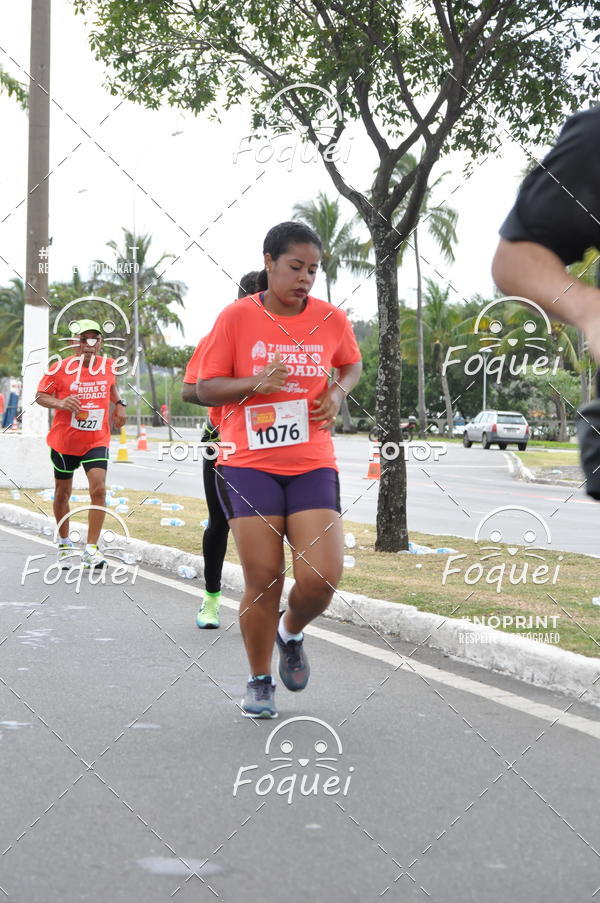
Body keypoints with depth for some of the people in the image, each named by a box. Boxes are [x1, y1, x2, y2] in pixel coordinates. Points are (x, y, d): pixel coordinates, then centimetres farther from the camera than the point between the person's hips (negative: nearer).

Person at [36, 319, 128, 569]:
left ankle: (91, 549, -10)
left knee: (98, 489, -16)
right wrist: (61, 403, -23)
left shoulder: (108, 365, -1)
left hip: (97, 441, 1)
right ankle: (64, 544, 33)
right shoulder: (61, 368, -11)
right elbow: (40, 396, -4)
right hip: (64, 441, -1)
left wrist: (119, 404, 5)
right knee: (62, 493, 12)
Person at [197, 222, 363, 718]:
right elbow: (206, 388, 1)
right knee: (263, 579, -2)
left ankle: (291, 634, 25)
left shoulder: (332, 319, 4)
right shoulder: (236, 318, -3)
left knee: (321, 578, -10)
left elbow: (352, 364, 24)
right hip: (249, 463, -2)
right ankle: (259, 682, 19)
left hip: (313, 465, 2)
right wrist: (256, 383, -17)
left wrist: (338, 392, 2)